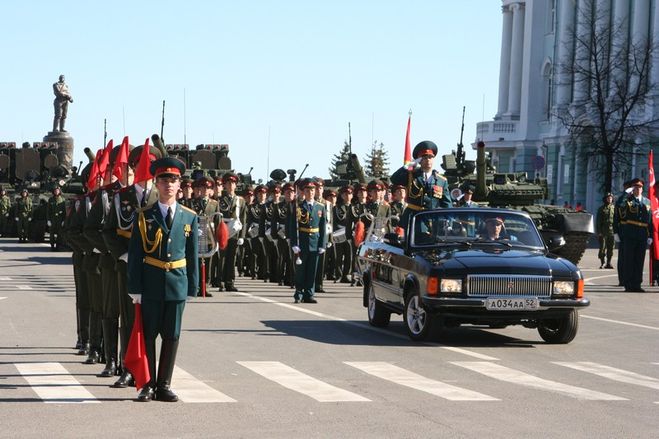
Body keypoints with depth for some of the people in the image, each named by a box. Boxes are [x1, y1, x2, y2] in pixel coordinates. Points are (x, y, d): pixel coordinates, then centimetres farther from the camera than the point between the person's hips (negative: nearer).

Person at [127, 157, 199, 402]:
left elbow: (192, 255, 9)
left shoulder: (189, 217, 6)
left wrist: (192, 287, 5)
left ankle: (164, 385, 14)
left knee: (172, 336, 6)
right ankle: (148, 385, 10)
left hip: (178, 284, 2)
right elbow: (135, 255, -1)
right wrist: (135, 288, -6)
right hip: (150, 285, -2)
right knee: (147, 335, 3)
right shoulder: (144, 216, 0)